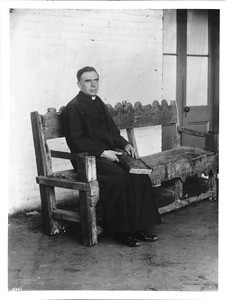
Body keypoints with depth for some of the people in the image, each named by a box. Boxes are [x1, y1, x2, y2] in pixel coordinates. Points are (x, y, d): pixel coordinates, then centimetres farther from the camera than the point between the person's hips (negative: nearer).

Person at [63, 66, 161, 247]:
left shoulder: (100, 105, 20)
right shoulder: (74, 108, -4)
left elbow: (113, 132, 23)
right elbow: (76, 141, -11)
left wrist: (125, 144, 4)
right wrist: (102, 152, -19)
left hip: (109, 153, 7)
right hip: (88, 158, -7)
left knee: (140, 173, -17)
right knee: (120, 176, -31)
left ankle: (139, 227, -10)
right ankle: (121, 231, -18)